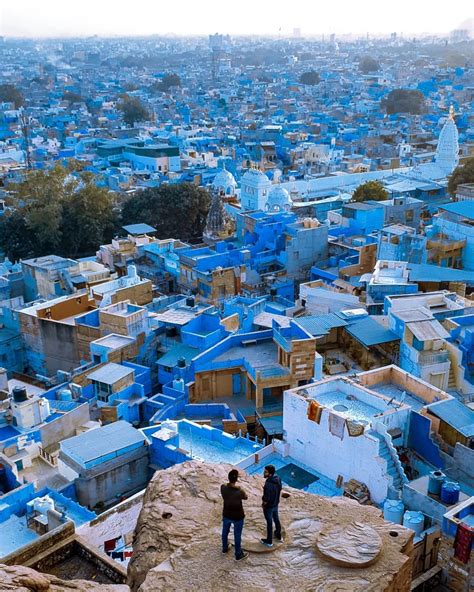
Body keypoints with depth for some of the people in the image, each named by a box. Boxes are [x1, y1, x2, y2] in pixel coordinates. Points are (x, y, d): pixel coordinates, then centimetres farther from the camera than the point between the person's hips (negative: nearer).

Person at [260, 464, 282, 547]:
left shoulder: (268, 485, -37)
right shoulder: (278, 479, -13)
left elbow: (266, 499, -28)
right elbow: (279, 489, 3)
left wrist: (263, 504, -7)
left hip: (269, 506, -7)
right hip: (276, 504, 7)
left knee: (269, 523, 12)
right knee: (276, 519, 26)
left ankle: (269, 541, 30)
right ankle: (278, 536, 47)